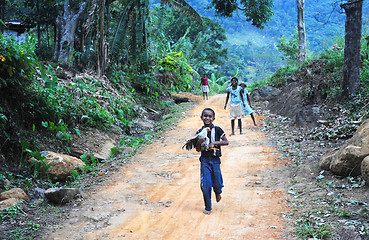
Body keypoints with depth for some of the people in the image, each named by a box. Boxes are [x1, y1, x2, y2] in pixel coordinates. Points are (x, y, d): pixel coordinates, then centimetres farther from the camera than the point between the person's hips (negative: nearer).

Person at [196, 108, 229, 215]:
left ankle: (218, 192, 44)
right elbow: (198, 150, 5)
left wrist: (214, 143, -16)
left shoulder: (217, 130, -3)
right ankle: (208, 208, 12)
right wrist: (199, 143, -16)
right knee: (205, 185, -3)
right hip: (204, 160, 1)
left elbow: (226, 142, -5)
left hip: (215, 160, -1)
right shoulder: (199, 132, 2)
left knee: (216, 184, 6)